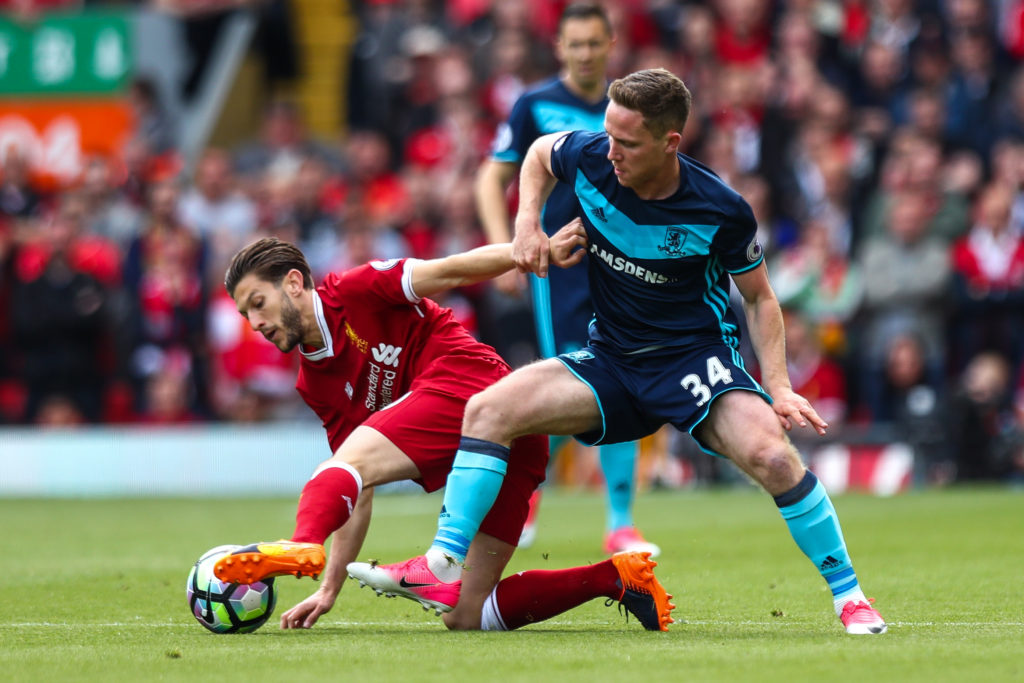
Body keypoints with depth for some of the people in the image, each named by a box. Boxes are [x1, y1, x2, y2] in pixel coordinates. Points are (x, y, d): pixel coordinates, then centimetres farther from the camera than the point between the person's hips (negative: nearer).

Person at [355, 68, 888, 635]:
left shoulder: (721, 211, -17)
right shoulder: (588, 158, -10)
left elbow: (758, 298, -1)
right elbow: (540, 153, 16)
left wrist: (779, 387, -12)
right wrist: (528, 223, 0)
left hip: (696, 356, -4)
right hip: (609, 362, 4)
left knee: (769, 453, -31)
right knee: (487, 409, -16)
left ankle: (848, 595, -14)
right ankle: (441, 570, -15)